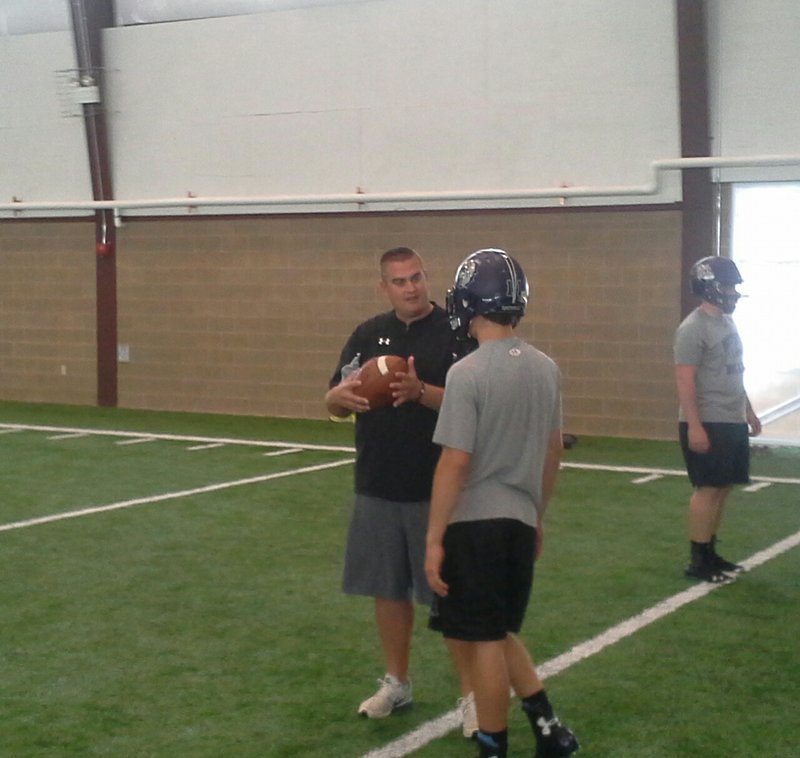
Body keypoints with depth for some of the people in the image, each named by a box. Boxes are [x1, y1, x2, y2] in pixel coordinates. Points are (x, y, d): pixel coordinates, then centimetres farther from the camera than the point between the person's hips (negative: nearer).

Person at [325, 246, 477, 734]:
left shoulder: (457, 333, -6)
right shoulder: (368, 335, 8)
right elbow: (334, 403, 10)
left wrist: (422, 392, -30)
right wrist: (341, 395, -14)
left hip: (438, 491, -5)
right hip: (378, 488, 5)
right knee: (388, 589, 14)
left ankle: (471, 695, 13)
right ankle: (397, 683, 31)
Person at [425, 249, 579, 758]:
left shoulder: (468, 374, -16)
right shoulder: (546, 368, 4)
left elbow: (455, 462, -17)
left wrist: (434, 539, -11)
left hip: (475, 523, -7)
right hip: (520, 522, 7)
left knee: (484, 642, 5)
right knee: (498, 633, 22)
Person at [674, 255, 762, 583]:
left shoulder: (727, 323, 15)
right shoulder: (694, 328, -14)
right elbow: (685, 381, -19)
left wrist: (748, 410, 23)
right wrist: (695, 426, -24)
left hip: (732, 422, 9)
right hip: (707, 424, -9)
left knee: (723, 488, 11)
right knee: (708, 489, -7)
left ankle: (710, 552, 19)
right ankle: (697, 560, -1)